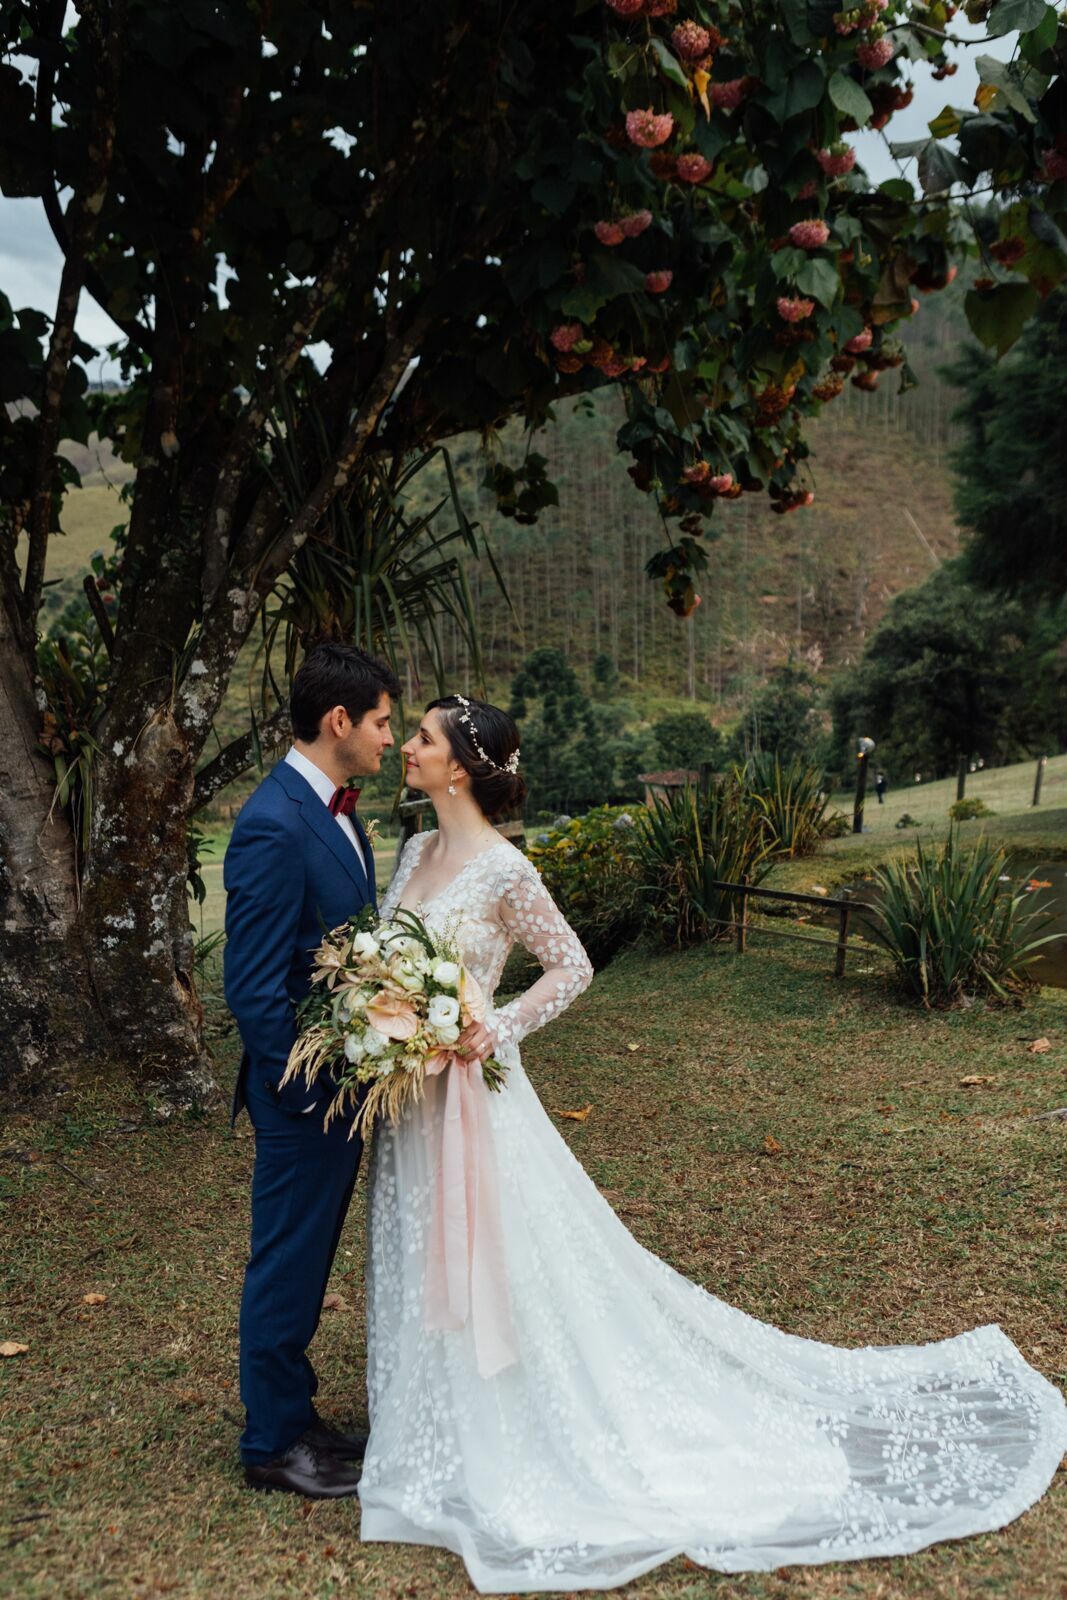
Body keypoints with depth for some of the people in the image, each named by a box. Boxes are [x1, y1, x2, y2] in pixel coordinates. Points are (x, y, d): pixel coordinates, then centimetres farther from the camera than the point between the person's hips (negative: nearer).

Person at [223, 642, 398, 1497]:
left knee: (306, 1260, 21)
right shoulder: (274, 827, -24)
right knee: (288, 1262, 8)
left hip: (346, 1080, 9)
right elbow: (253, 988, -23)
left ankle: (291, 1414, 39)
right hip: (305, 1092, -9)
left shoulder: (337, 811, 6)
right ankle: (275, 1443, 28)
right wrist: (307, 1093, -18)